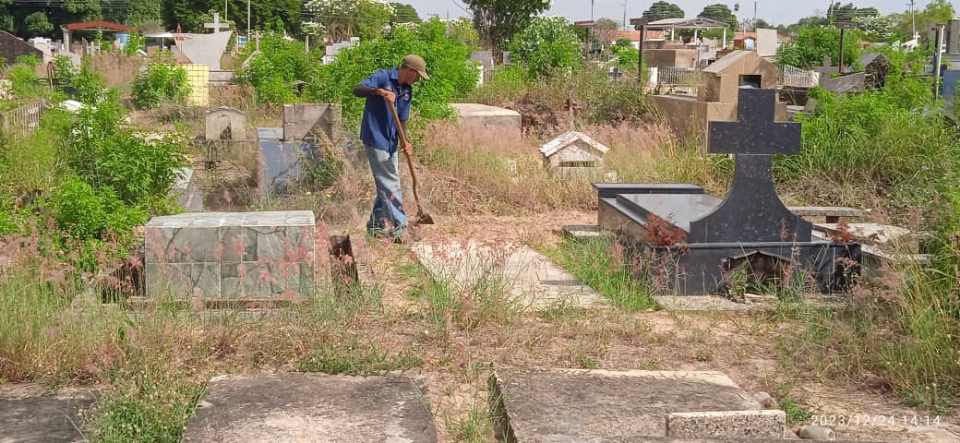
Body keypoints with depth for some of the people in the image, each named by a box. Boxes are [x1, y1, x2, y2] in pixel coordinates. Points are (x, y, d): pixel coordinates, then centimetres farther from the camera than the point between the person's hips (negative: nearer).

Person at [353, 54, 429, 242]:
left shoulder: (407, 91, 10)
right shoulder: (382, 77, -11)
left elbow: (402, 119, 11)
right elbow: (357, 90, -22)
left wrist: (404, 142, -6)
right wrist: (378, 91, -39)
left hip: (391, 142, 8)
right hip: (375, 140, -8)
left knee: (386, 184, 13)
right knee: (390, 184, -7)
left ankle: (376, 226, 24)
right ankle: (399, 227, -3)